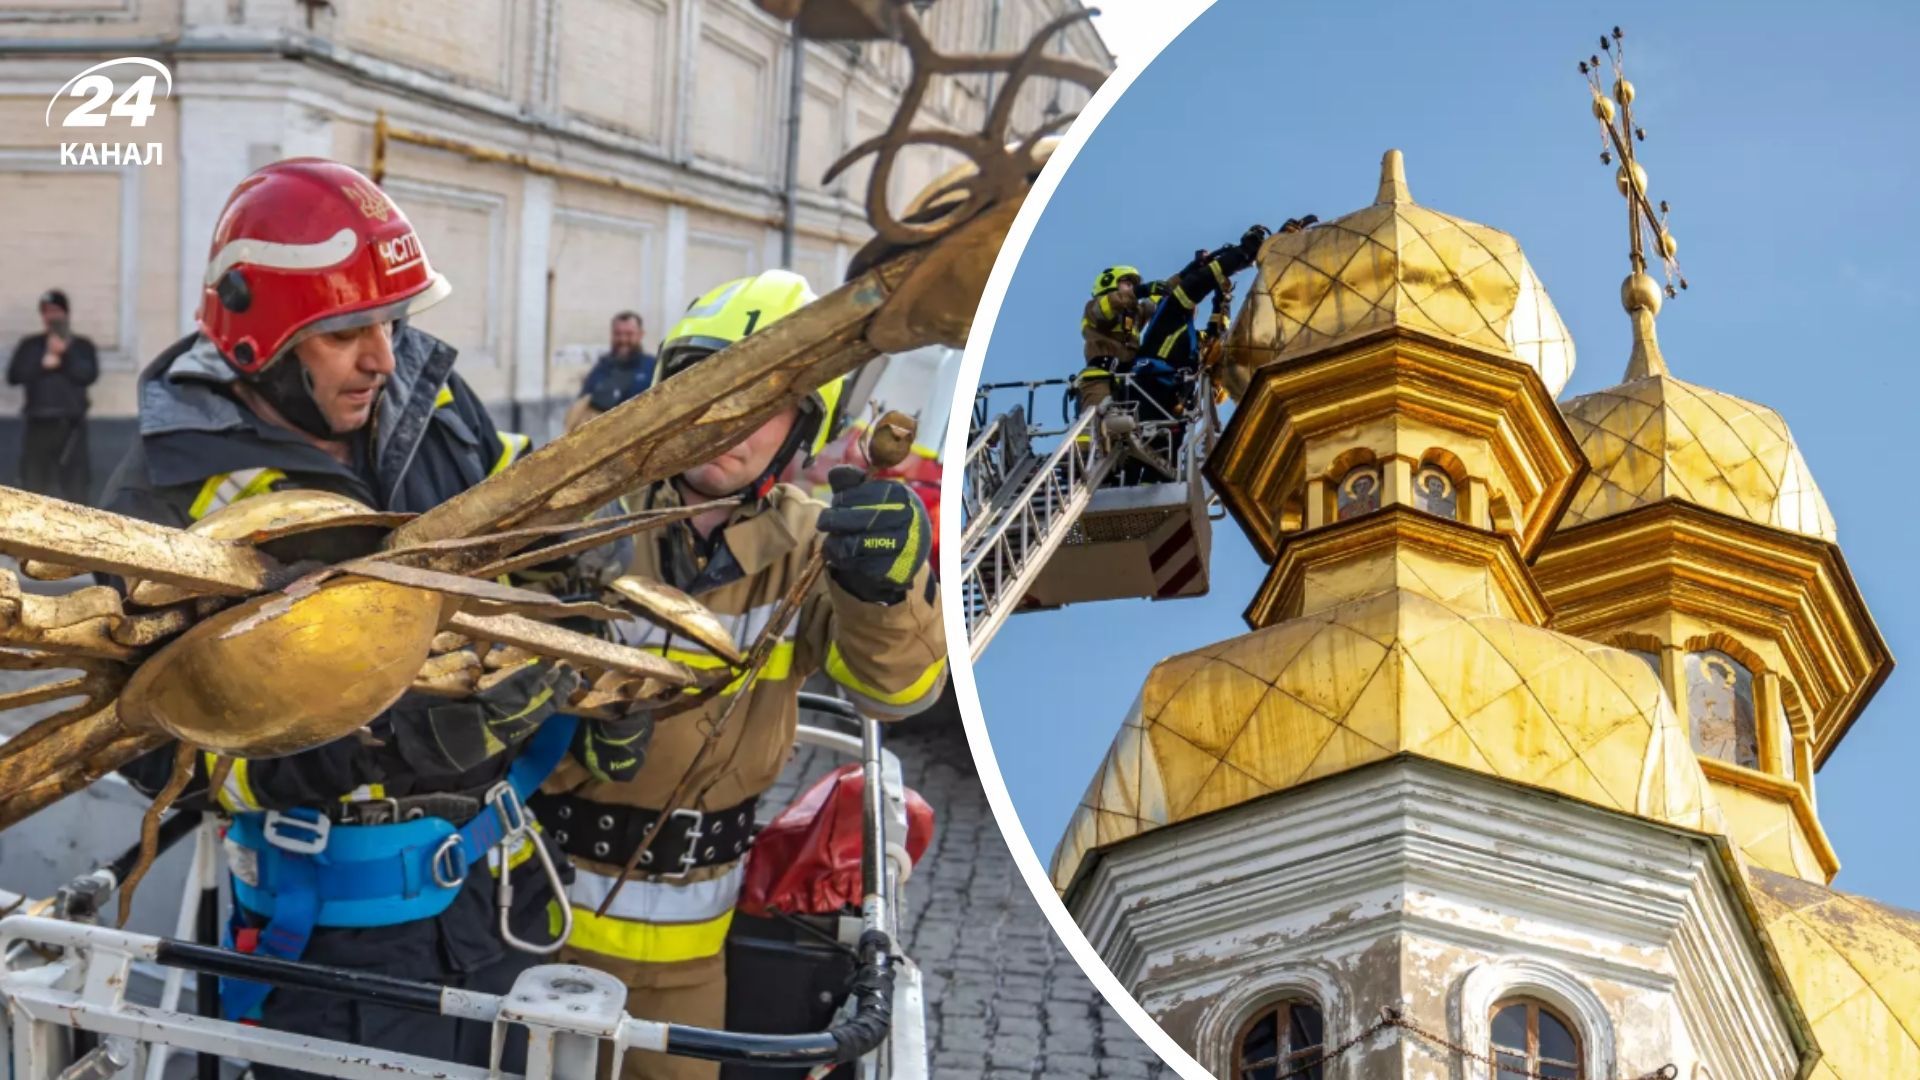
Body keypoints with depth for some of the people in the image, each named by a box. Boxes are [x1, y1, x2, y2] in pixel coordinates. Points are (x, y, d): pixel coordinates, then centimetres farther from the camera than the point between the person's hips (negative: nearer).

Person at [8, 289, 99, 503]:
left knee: (74, 489, -7)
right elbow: (13, 375, 3)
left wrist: (65, 355, -11)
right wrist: (42, 365, -8)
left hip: (71, 424, -2)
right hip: (38, 423, 2)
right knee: (34, 483, 0)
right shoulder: (29, 345, 16)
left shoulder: (82, 346, 12)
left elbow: (89, 374, -5)